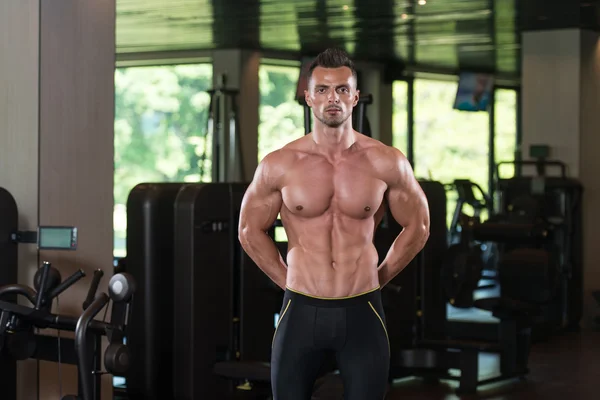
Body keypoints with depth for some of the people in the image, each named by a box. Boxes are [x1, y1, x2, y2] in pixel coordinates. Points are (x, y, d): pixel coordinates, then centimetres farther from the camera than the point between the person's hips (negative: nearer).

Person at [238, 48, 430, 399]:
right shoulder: (279, 165, -3)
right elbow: (251, 230, 9)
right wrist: (288, 280, 8)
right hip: (300, 311, 0)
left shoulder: (387, 163, -4)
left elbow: (417, 228, 9)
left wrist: (377, 278, 8)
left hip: (361, 312, 0)